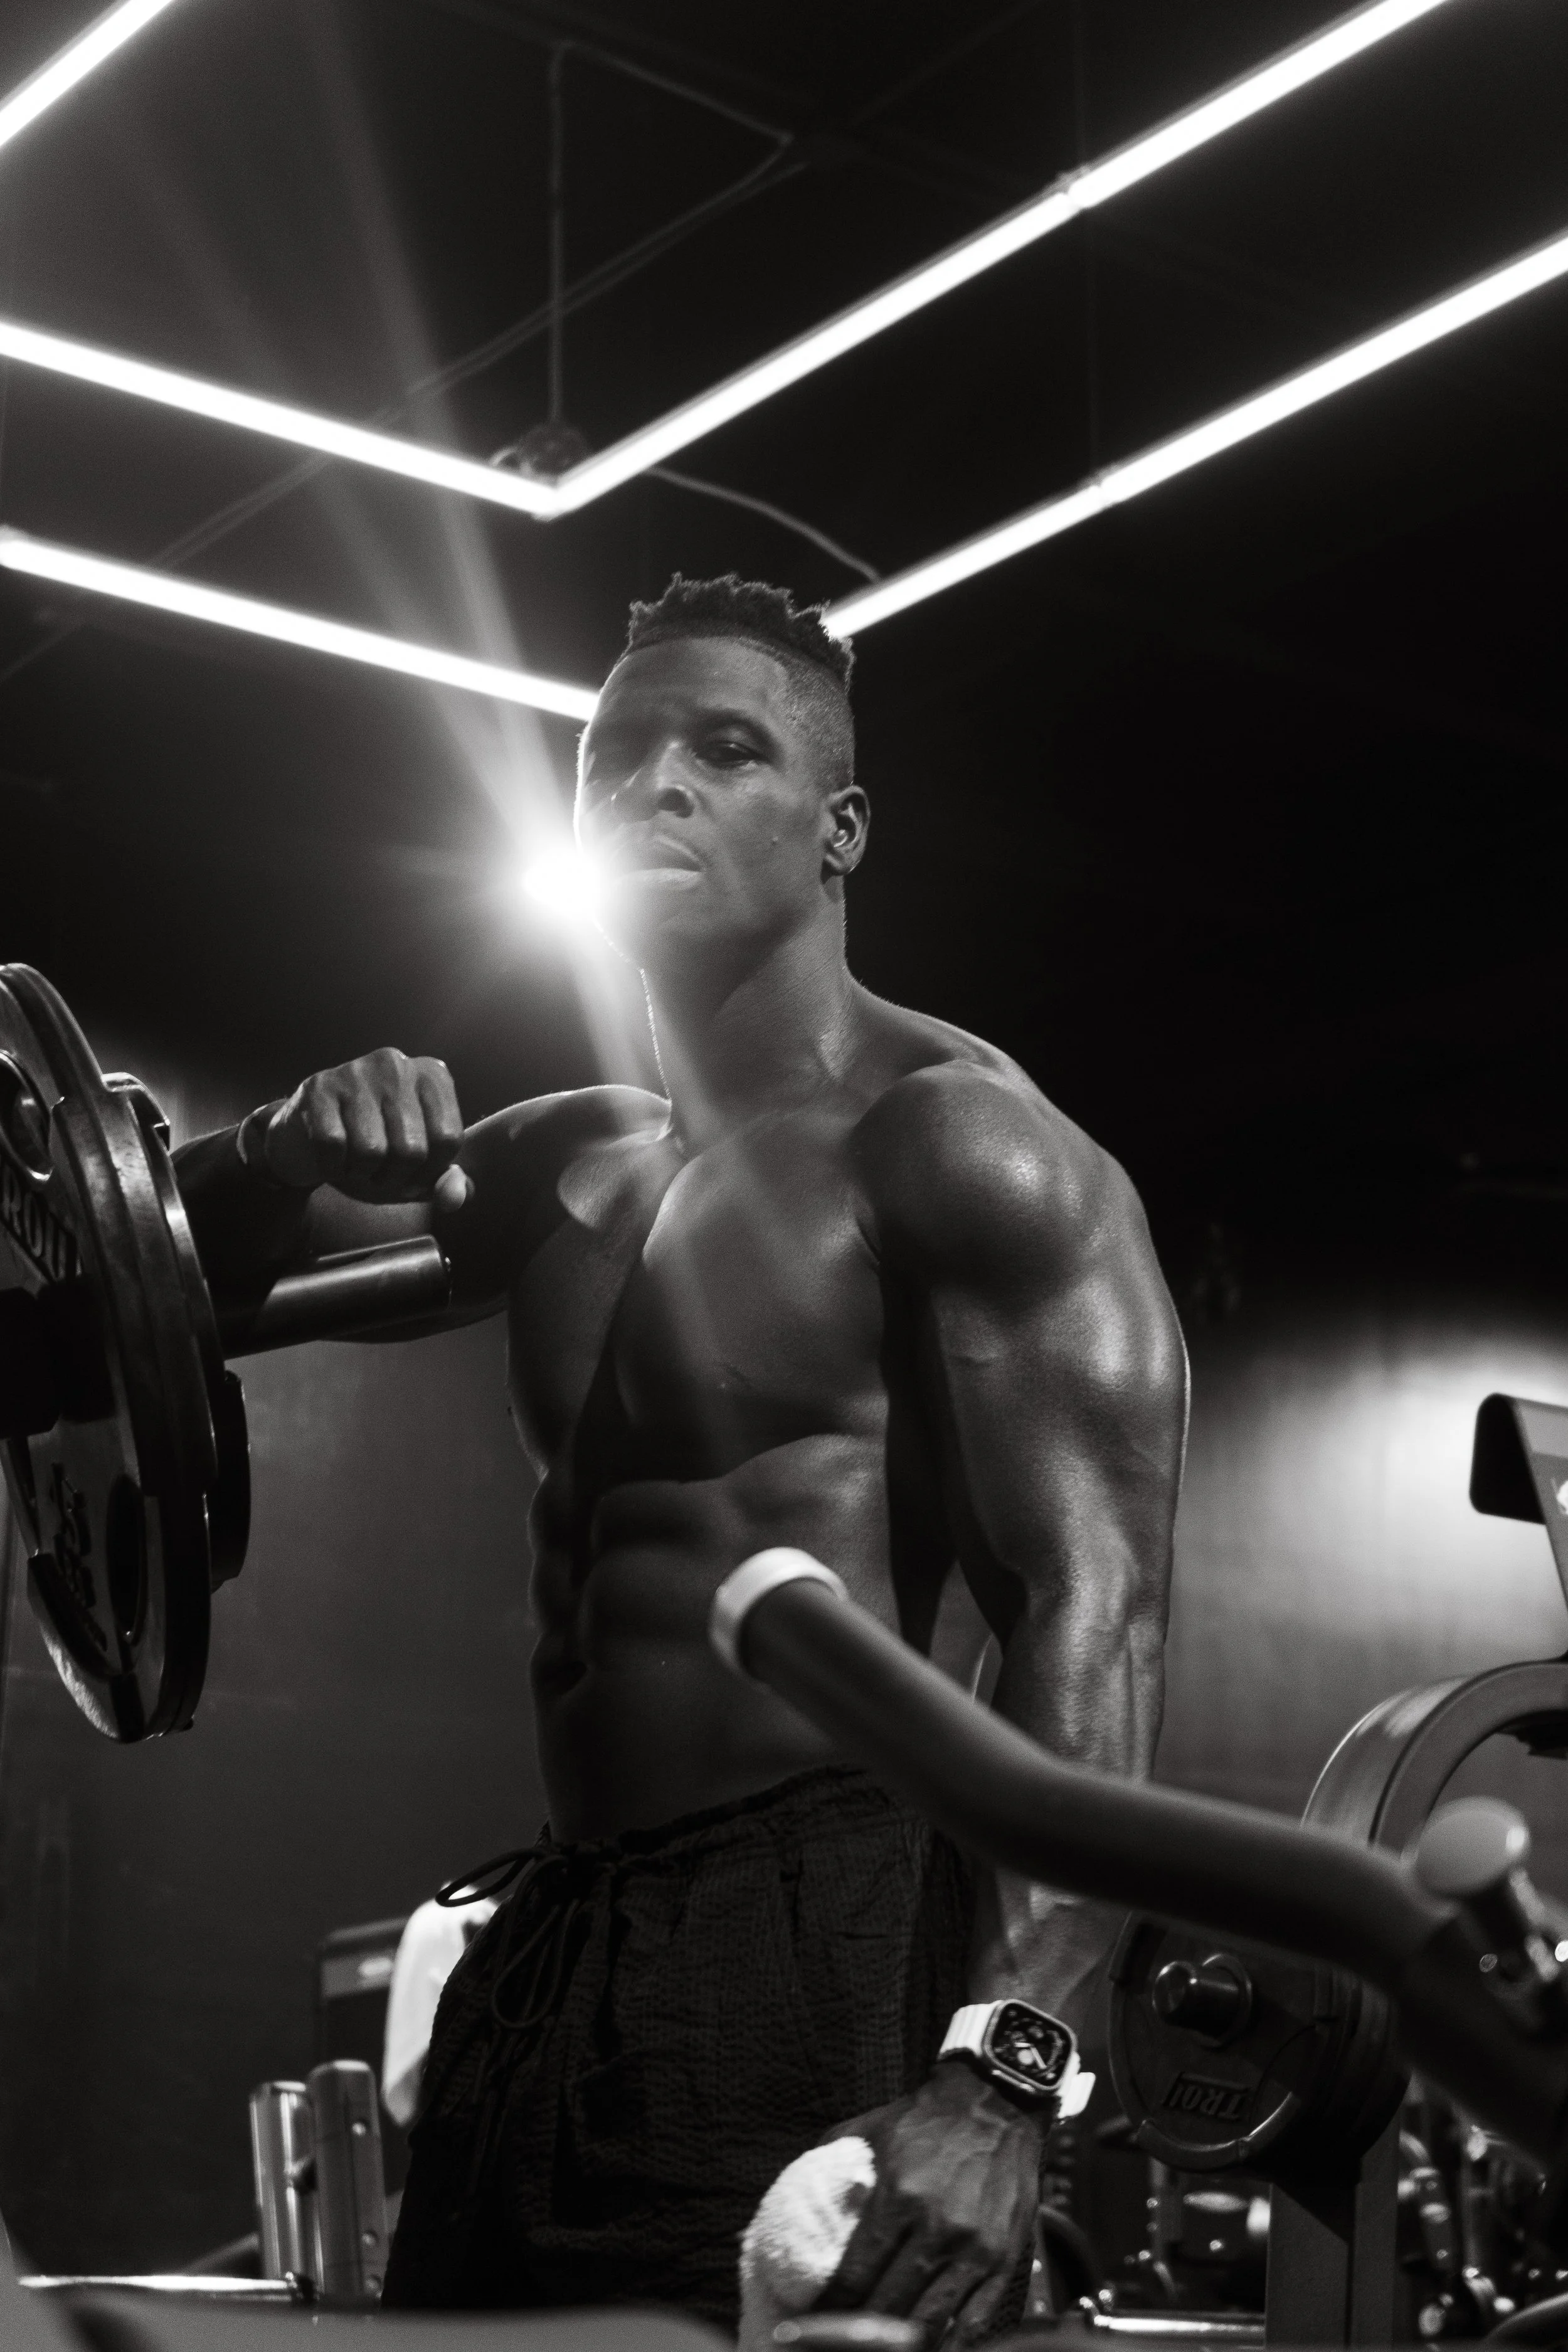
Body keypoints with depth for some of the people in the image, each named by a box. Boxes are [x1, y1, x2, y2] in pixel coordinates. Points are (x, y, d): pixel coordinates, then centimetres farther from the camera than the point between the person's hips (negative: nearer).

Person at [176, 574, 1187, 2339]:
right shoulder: (574, 1166, 17)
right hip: (547, 1947, 7)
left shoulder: (955, 1146, -7)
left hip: (827, 1938, -7)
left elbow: (1090, 1611, -17)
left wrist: (1001, 2075, -31)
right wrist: (296, 1153, -2)